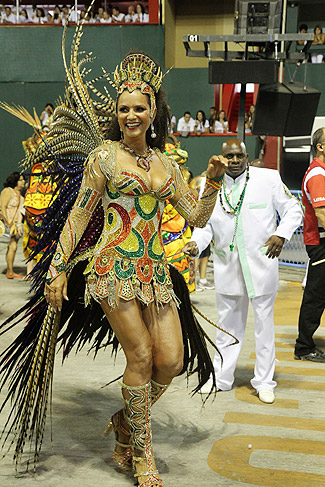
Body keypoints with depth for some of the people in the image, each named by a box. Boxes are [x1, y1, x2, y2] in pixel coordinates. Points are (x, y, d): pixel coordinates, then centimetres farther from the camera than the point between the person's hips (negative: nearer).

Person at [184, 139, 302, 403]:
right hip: (227, 267, 2)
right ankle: (222, 378, 26)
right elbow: (205, 224, 8)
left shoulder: (268, 178, -3)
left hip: (261, 264, -2)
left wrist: (281, 234, -16)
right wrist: (195, 243, -12)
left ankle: (264, 382, 21)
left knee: (264, 324, 7)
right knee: (228, 324, 13)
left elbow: (293, 209, 2)